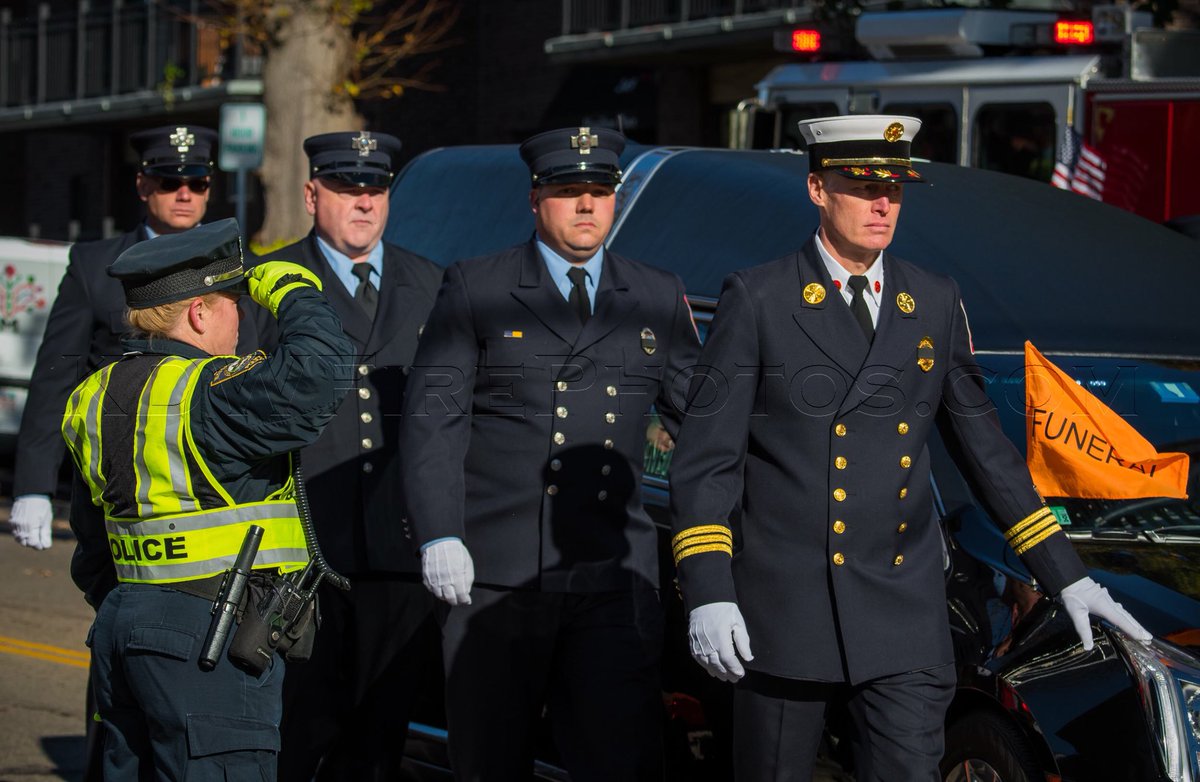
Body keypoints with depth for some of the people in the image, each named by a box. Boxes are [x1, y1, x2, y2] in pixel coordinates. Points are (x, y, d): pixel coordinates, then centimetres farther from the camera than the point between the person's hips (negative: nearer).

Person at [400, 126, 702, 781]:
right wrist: (438, 536, -11)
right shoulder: (474, 288, 5)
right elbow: (432, 415, -1)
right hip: (494, 577, -1)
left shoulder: (658, 299, 14)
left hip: (614, 580, 1)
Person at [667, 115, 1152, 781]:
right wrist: (708, 593, -16)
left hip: (905, 613, 3)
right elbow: (706, 456, -5)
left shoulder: (937, 304, 9)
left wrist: (1066, 575, 14)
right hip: (784, 608, -2)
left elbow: (985, 446, 16)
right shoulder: (757, 300, -3)